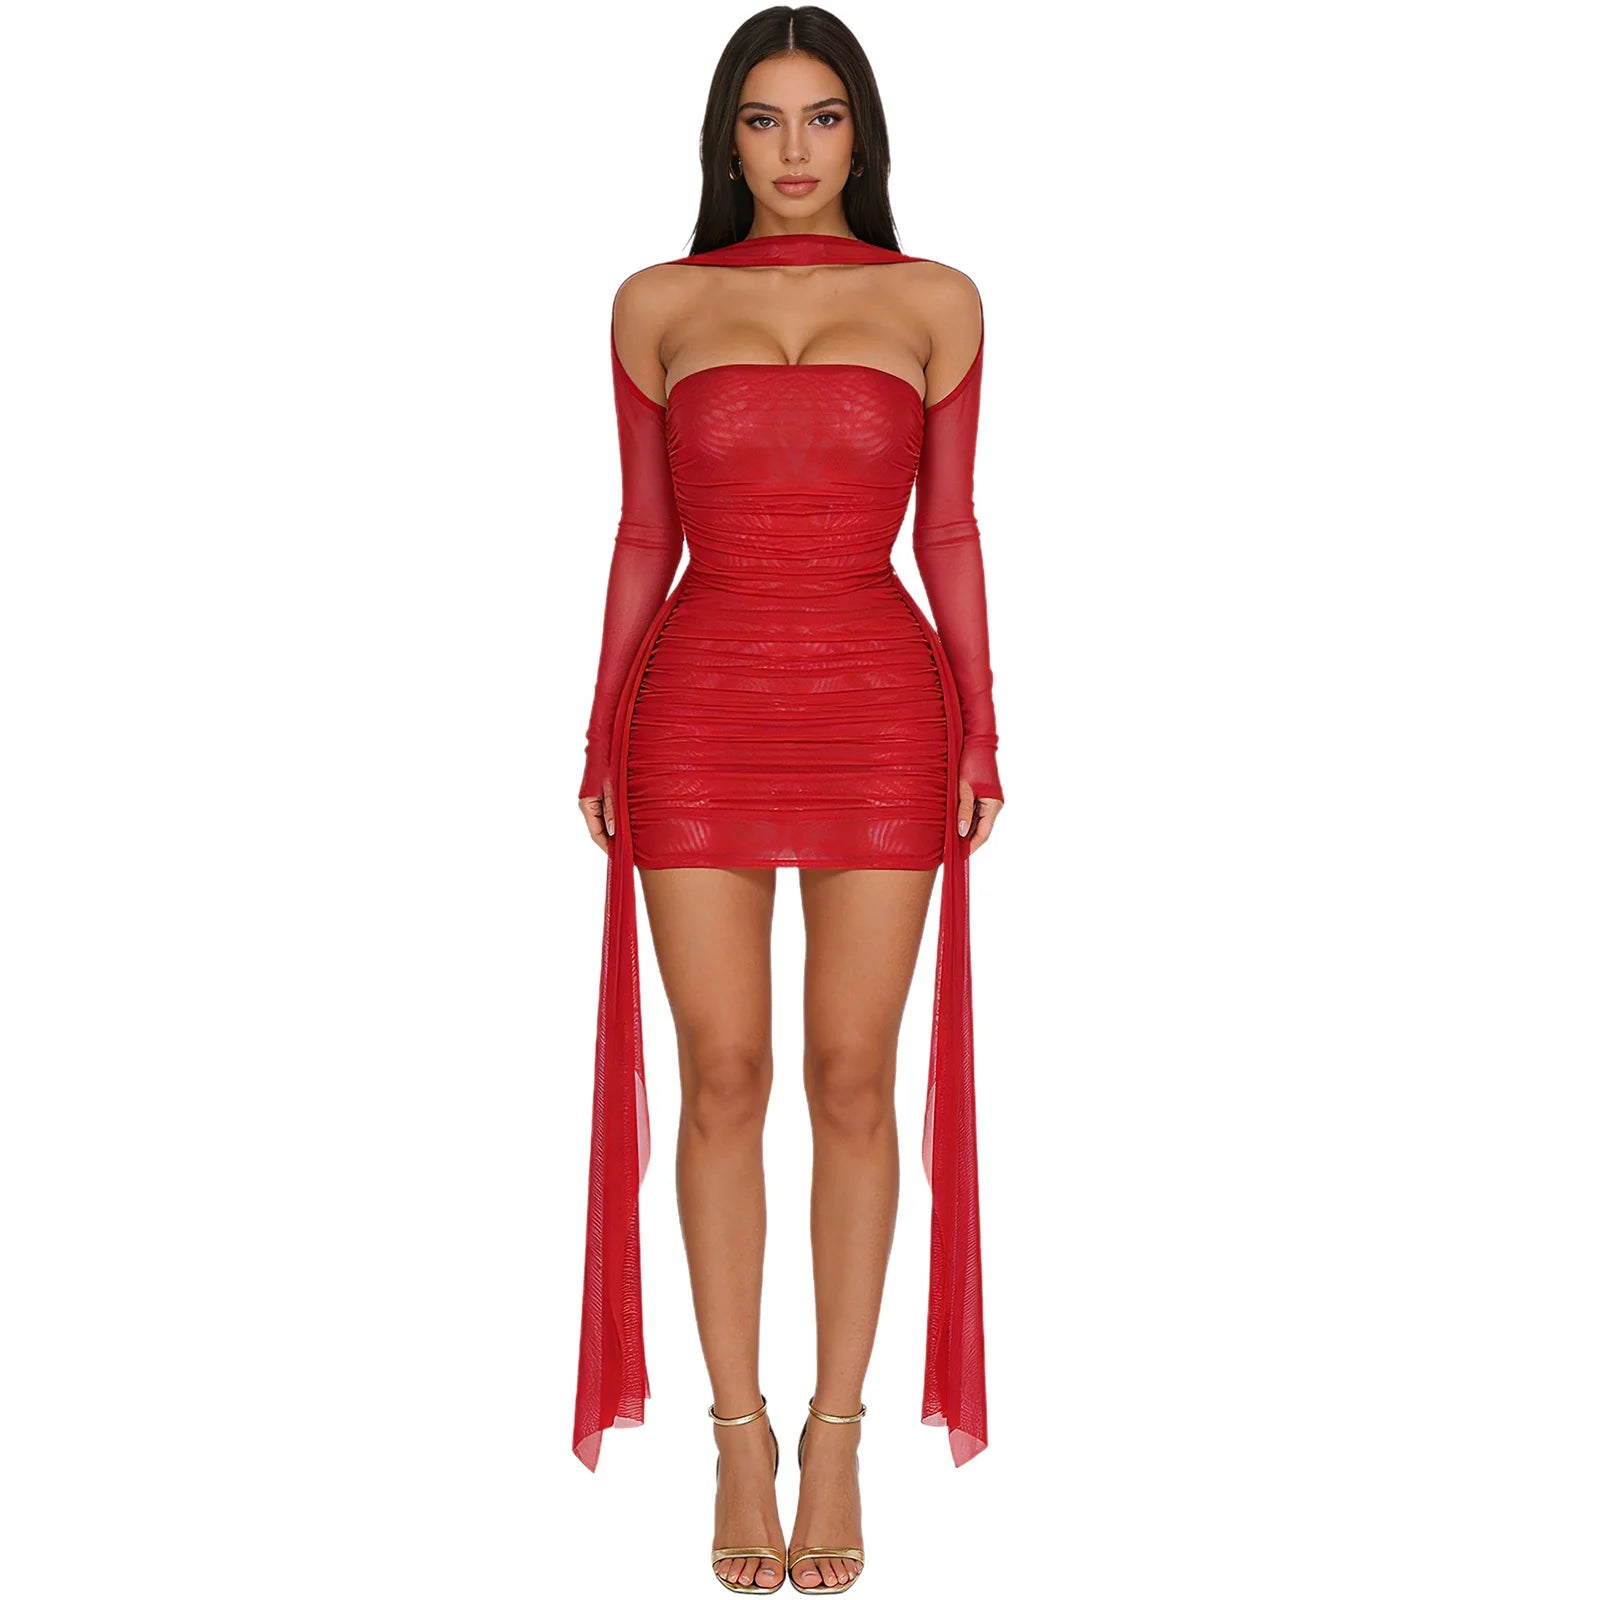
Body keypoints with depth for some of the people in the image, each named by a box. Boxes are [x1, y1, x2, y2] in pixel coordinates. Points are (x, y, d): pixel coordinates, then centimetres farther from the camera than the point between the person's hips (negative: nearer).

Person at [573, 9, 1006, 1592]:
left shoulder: (933, 304, 7)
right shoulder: (658, 306, 8)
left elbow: (948, 529, 7)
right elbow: (643, 535, 10)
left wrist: (980, 733, 2)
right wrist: (604, 736, 6)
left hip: (879, 707, 0)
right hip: (699, 711, 1)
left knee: (854, 1078, 3)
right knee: (722, 1076, 2)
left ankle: (836, 1434, 15)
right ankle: (740, 1434, 14)